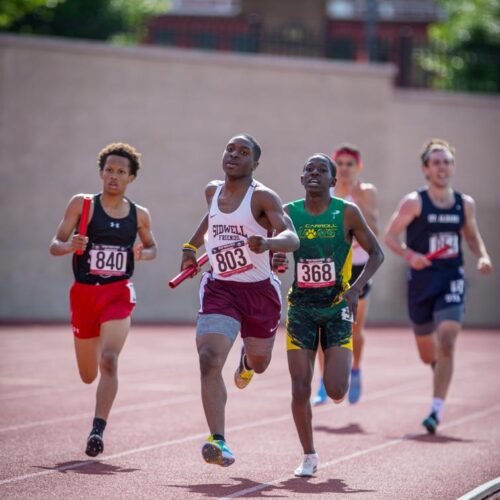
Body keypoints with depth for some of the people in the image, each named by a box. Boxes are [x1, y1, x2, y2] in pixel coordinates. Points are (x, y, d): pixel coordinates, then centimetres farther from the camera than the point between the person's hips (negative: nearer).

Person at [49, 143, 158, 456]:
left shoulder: (139, 215, 5)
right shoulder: (82, 204, -1)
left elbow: (152, 248, 22)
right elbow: (55, 245, -2)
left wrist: (142, 254, -2)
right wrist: (70, 246, -25)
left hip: (118, 293, -1)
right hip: (84, 292, 1)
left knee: (109, 360, -23)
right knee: (88, 376, 12)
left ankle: (98, 430, -24)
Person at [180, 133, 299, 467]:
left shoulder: (262, 197, -13)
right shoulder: (213, 191, 4)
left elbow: (292, 239, -26)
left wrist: (267, 243, -45)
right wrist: (192, 246, 29)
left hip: (260, 290, -2)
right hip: (220, 289, 2)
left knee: (259, 363, 19)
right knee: (209, 360, -21)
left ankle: (247, 359, 60)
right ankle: (219, 443, -25)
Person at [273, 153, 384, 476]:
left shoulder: (347, 213, -6)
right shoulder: (288, 213, 0)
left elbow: (376, 252, 0)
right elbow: (271, 252, 10)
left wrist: (357, 288, -15)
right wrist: (274, 261, -15)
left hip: (337, 308, -2)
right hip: (301, 308, 2)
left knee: (336, 392, -10)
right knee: (301, 389, -5)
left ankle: (345, 362, 28)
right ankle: (309, 456, 14)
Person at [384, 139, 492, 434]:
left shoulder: (465, 204, 4)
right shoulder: (414, 202, -6)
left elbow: (472, 236, 19)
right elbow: (390, 235, -4)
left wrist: (483, 257, -1)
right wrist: (409, 255, -22)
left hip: (452, 280, 1)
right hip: (422, 281, -1)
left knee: (446, 344, -18)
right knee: (428, 354, 11)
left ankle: (437, 409, -15)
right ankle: (439, 366, 50)